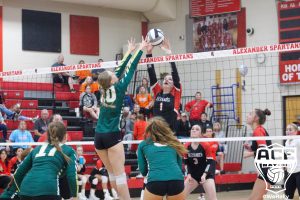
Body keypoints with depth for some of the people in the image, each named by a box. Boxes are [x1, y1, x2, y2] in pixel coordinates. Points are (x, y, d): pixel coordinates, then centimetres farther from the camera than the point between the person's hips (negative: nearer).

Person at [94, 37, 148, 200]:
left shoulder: (105, 90, 6)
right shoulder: (118, 88, -8)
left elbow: (120, 70, 17)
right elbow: (130, 70, 0)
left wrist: (129, 52, 25)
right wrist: (140, 50, 10)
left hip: (99, 136, 6)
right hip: (112, 136, -6)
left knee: (112, 172, 13)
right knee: (120, 174, -8)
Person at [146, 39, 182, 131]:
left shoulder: (175, 94, 1)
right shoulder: (158, 92, 10)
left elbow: (175, 74, -9)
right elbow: (151, 74, 4)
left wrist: (169, 53, -16)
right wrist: (149, 52, -3)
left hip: (170, 131, -4)